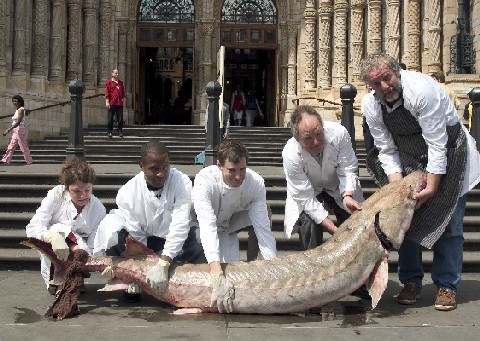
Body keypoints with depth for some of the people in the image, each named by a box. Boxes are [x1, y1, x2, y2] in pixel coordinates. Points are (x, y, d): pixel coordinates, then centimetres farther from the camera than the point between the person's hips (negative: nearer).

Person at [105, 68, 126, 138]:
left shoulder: (121, 82, 16)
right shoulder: (109, 82, 2)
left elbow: (123, 92, 19)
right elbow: (107, 92, -3)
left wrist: (123, 100, 11)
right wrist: (107, 101, -9)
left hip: (120, 103, 4)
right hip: (112, 103, -4)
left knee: (120, 118, 3)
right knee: (110, 118, 0)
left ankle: (120, 131, 9)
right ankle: (109, 132, 6)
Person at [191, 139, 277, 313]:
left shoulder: (256, 183, -30)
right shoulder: (204, 180, -39)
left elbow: (263, 229, -29)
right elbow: (208, 227, -49)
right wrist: (218, 276, -60)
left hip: (232, 220, 4)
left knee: (262, 214, -25)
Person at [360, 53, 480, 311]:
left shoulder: (422, 90, -31)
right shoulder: (372, 106, -13)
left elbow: (437, 145, -29)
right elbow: (387, 151, -7)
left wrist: (431, 188, -29)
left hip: (448, 156, -5)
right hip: (410, 162, 5)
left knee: (448, 222, -7)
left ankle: (446, 286, 4)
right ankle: (411, 282, 13)